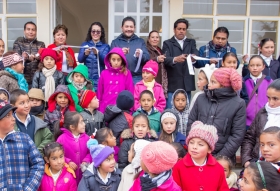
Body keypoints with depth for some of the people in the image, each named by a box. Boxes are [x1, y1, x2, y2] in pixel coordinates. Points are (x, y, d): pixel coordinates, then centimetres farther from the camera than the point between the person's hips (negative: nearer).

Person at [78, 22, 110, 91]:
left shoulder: (105, 46, 7)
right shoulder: (85, 44, 10)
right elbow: (80, 59, -3)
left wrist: (98, 53, -29)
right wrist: (85, 54, -25)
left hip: (99, 79, -1)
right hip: (86, 78, 1)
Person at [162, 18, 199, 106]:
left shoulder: (191, 42, 15)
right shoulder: (167, 43, 7)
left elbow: (196, 55, -3)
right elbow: (165, 59, -9)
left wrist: (194, 58, -27)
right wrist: (175, 59, -31)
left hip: (187, 83, 3)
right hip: (172, 84, -2)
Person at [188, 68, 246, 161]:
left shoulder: (238, 104, -3)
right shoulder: (201, 99, 7)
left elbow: (237, 136, -6)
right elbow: (191, 123, 8)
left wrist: (219, 157, -11)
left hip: (222, 160, -3)